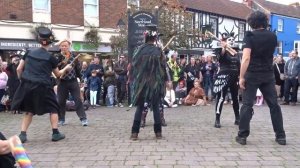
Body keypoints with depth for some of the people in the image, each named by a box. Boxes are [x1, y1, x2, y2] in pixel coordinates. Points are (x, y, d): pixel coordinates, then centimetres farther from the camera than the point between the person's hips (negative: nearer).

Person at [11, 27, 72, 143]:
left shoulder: (29, 53, 6)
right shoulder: (50, 58, -3)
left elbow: (19, 69, 7)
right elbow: (58, 74, 11)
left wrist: (23, 81, 21)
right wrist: (66, 68, 28)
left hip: (27, 85, 4)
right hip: (42, 87, -4)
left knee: (29, 110, 18)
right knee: (53, 108, 13)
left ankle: (22, 134, 11)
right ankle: (55, 133, 10)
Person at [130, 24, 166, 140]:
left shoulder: (140, 50, -2)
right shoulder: (158, 51, -6)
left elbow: (134, 65, 3)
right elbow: (163, 68, -2)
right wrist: (163, 83, 7)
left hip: (141, 83, 1)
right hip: (155, 83, -1)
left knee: (139, 107, 9)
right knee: (156, 107, 9)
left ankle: (135, 132, 5)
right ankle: (158, 132, 12)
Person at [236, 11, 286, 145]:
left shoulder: (250, 36, -8)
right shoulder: (273, 36, 7)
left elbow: (246, 58, -19)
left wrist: (241, 77, -17)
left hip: (252, 75, -4)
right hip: (268, 75, 4)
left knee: (247, 105, 0)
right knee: (274, 104, 9)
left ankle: (242, 136, 2)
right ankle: (280, 136, 13)